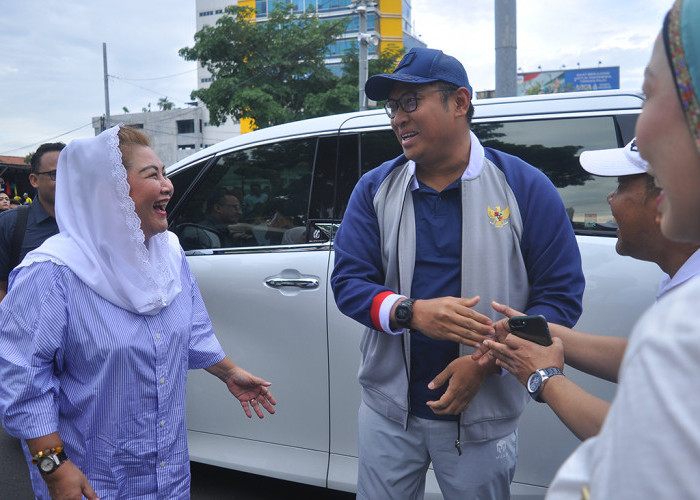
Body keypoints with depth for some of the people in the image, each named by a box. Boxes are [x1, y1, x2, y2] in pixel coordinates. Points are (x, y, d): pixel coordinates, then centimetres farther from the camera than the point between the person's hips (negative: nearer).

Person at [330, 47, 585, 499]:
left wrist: (487, 360, -19)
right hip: (389, 406, 2)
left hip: (484, 415, -2)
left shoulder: (526, 188, -6)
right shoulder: (375, 189, 1)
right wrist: (411, 312, -24)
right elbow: (348, 281, -3)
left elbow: (561, 294, -7)